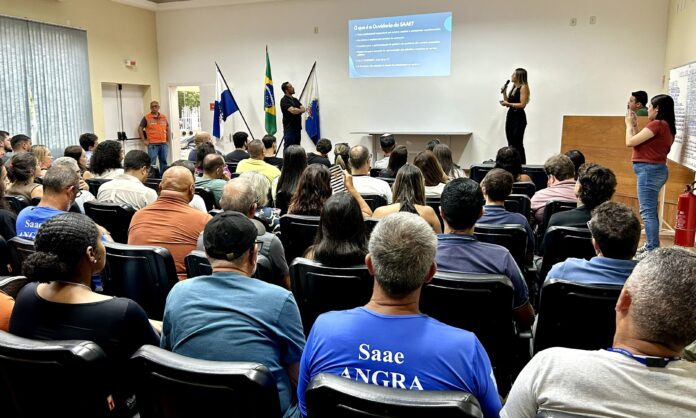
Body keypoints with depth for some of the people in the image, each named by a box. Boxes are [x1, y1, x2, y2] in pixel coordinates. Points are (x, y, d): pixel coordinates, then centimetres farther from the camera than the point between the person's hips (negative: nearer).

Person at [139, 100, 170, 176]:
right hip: (152, 144, -4)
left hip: (163, 144, 4)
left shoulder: (164, 117, 11)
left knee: (163, 162, 10)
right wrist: (144, 140, -4)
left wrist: (167, 139, 14)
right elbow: (140, 129, 1)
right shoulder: (146, 118, 0)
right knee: (152, 163, -5)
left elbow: (167, 128, 22)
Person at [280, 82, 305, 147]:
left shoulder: (295, 100, 16)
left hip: (297, 128, 8)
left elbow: (303, 109, 5)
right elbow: (293, 111, -22)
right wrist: (300, 110, -2)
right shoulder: (284, 100, -10)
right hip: (289, 128, -8)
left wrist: (297, 110, -15)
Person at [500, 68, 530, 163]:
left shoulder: (523, 87, -9)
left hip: (519, 117, -8)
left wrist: (508, 103, -17)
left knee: (518, 144, -8)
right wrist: (504, 93, 7)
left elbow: (522, 104, -18)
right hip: (510, 116, 8)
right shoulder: (513, 87, 15)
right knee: (510, 144, 8)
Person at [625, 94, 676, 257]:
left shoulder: (657, 124, -15)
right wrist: (635, 126, 16)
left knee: (647, 212, -11)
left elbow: (630, 142, -13)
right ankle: (651, 246, 22)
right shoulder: (667, 126, 15)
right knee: (650, 210, 15)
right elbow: (642, 142, 18)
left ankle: (653, 250, -13)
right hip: (655, 169, 10)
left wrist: (629, 124, 2)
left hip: (649, 170, -10)